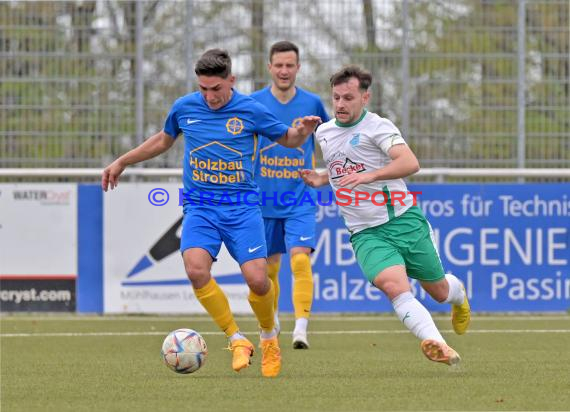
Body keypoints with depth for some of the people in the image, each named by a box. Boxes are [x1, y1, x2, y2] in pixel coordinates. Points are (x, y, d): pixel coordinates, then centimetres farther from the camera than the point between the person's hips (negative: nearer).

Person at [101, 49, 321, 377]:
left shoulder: (251, 111, -3)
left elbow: (288, 139, 11)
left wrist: (304, 130, -12)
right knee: (196, 269, -25)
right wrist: (121, 162, 26)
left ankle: (269, 336, 17)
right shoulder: (184, 107, 3)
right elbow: (163, 140, 23)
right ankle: (237, 340, -9)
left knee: (257, 278, -15)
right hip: (200, 207, 2)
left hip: (242, 207, -2)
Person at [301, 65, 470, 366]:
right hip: (365, 233, 3)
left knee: (439, 291, 12)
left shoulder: (377, 126, -9)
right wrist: (320, 180, 11)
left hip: (403, 221, -3)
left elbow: (410, 163, -26)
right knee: (393, 286, -27)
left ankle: (458, 294, 51)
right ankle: (439, 348, -38)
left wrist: (370, 175, -40)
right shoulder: (323, 133, 11)